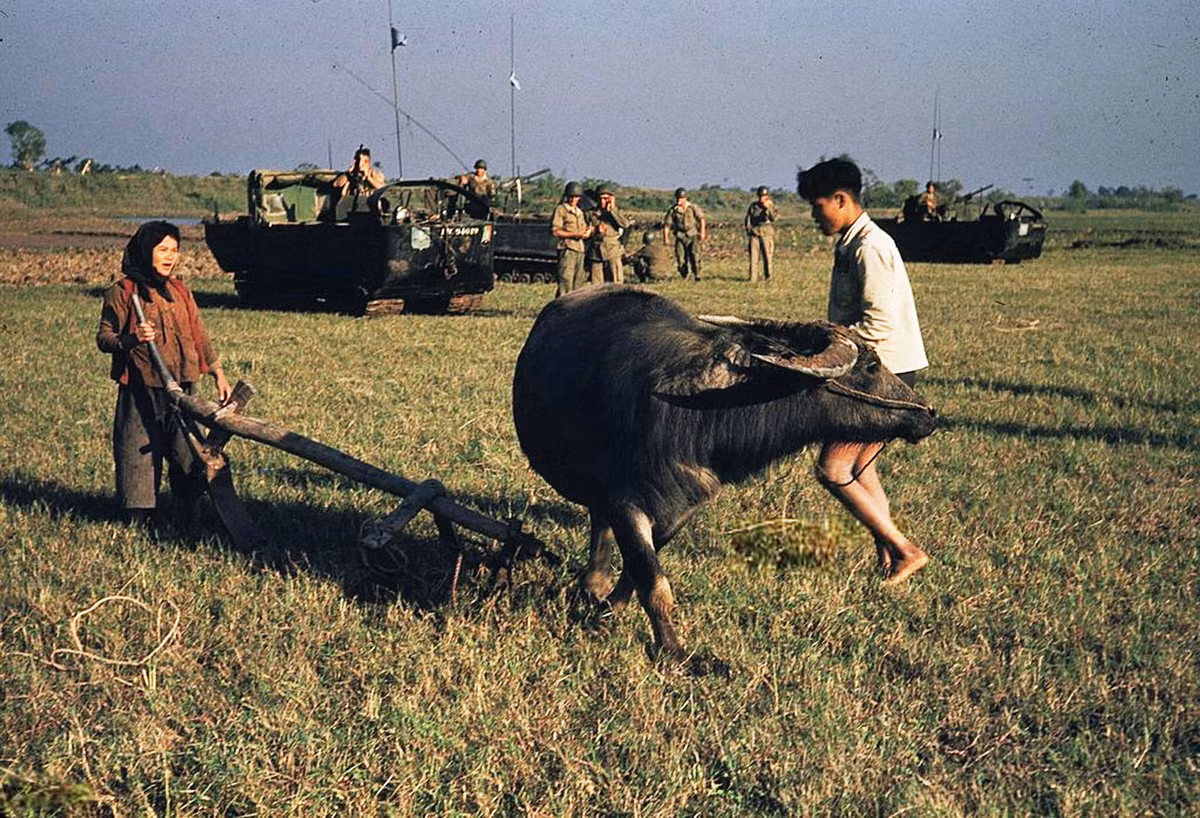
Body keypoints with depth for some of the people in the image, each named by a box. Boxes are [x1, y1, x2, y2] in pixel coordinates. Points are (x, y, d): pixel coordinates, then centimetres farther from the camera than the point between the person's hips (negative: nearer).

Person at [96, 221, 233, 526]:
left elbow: (199, 335, 18)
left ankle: (188, 508, 19)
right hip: (141, 389, -5)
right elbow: (103, 337, -4)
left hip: (182, 388, 5)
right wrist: (130, 339, -24)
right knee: (141, 450, -2)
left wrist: (218, 373, 13)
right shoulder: (123, 292, -3)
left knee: (188, 448, 7)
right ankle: (139, 511, 10)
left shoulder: (180, 291, 14)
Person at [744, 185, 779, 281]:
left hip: (766, 233, -1)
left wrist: (768, 208, -20)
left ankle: (767, 276, 7)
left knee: (767, 255, -3)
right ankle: (753, 277, -3)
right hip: (754, 232, 1)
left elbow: (774, 217, -11)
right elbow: (748, 218, 16)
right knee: (754, 255, -4)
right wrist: (748, 230, 6)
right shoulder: (753, 205, 12)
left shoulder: (771, 206, 6)